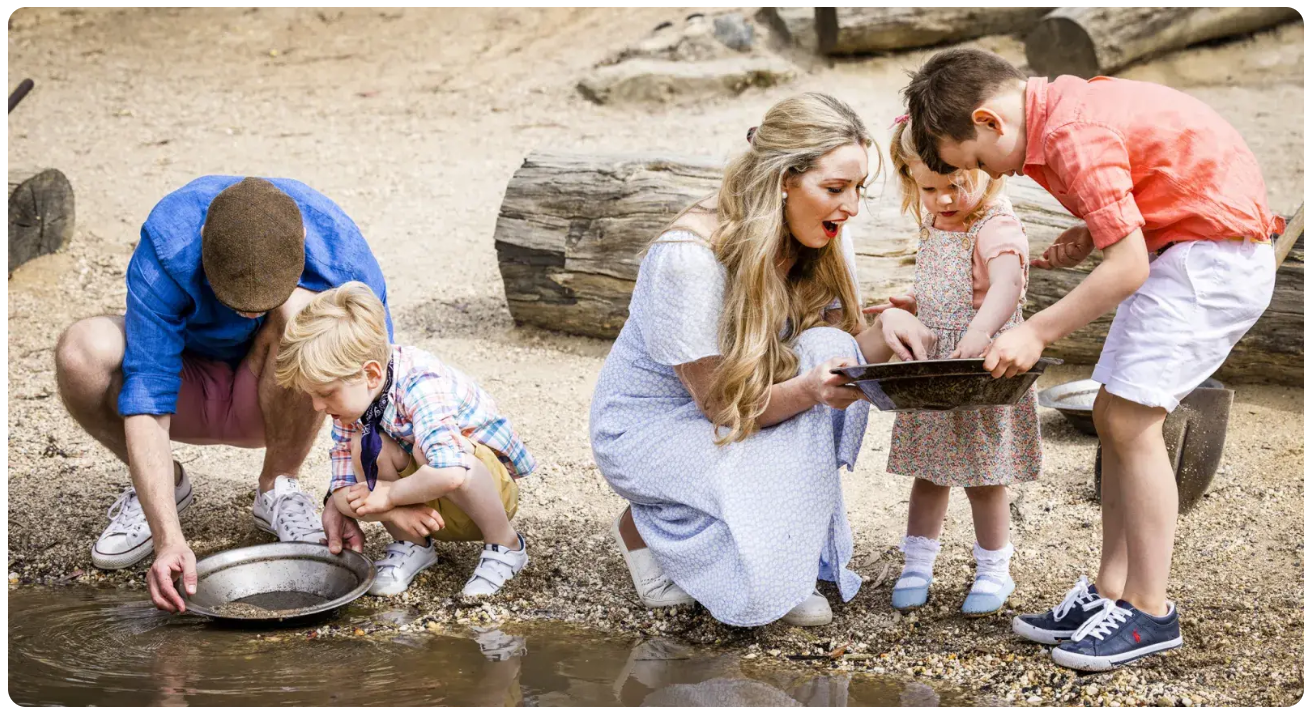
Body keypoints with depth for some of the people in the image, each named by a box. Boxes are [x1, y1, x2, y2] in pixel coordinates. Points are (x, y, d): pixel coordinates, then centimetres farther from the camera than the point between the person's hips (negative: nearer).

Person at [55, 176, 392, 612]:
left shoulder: (342, 252, -29)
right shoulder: (167, 244, -32)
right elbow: (146, 399, -34)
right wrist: (169, 538, -42)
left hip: (283, 397, 0)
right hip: (187, 390, 0)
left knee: (299, 310, -34)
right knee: (81, 351, -30)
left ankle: (279, 487, -10)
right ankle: (166, 485, -1)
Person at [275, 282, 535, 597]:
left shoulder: (420, 384, -32)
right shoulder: (350, 399, -10)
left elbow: (450, 473, -48)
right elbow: (343, 493, -9)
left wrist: (389, 495, -30)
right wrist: (395, 511, -29)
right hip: (426, 510, 6)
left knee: (427, 449, -37)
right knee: (362, 447, -22)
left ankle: (505, 544, -14)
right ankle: (412, 545, -3)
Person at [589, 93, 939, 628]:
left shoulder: (823, 242, -8)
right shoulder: (690, 256, -29)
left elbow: (839, 361, -6)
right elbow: (725, 404, -26)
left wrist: (886, 328, -28)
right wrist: (809, 390, -45)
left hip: (748, 412, 7)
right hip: (651, 424, -7)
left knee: (828, 349, -23)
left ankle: (803, 562, -10)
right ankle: (646, 527, 2)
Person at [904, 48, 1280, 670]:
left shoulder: (1071, 135, -23)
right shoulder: (1064, 107, 8)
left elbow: (1129, 265, -24)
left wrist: (1037, 331, -19)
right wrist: (1090, 236, 4)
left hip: (1215, 254, -10)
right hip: (1178, 250, 10)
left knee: (1130, 420, -12)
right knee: (1112, 416, 8)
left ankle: (1149, 612, -3)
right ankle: (1111, 591, 13)